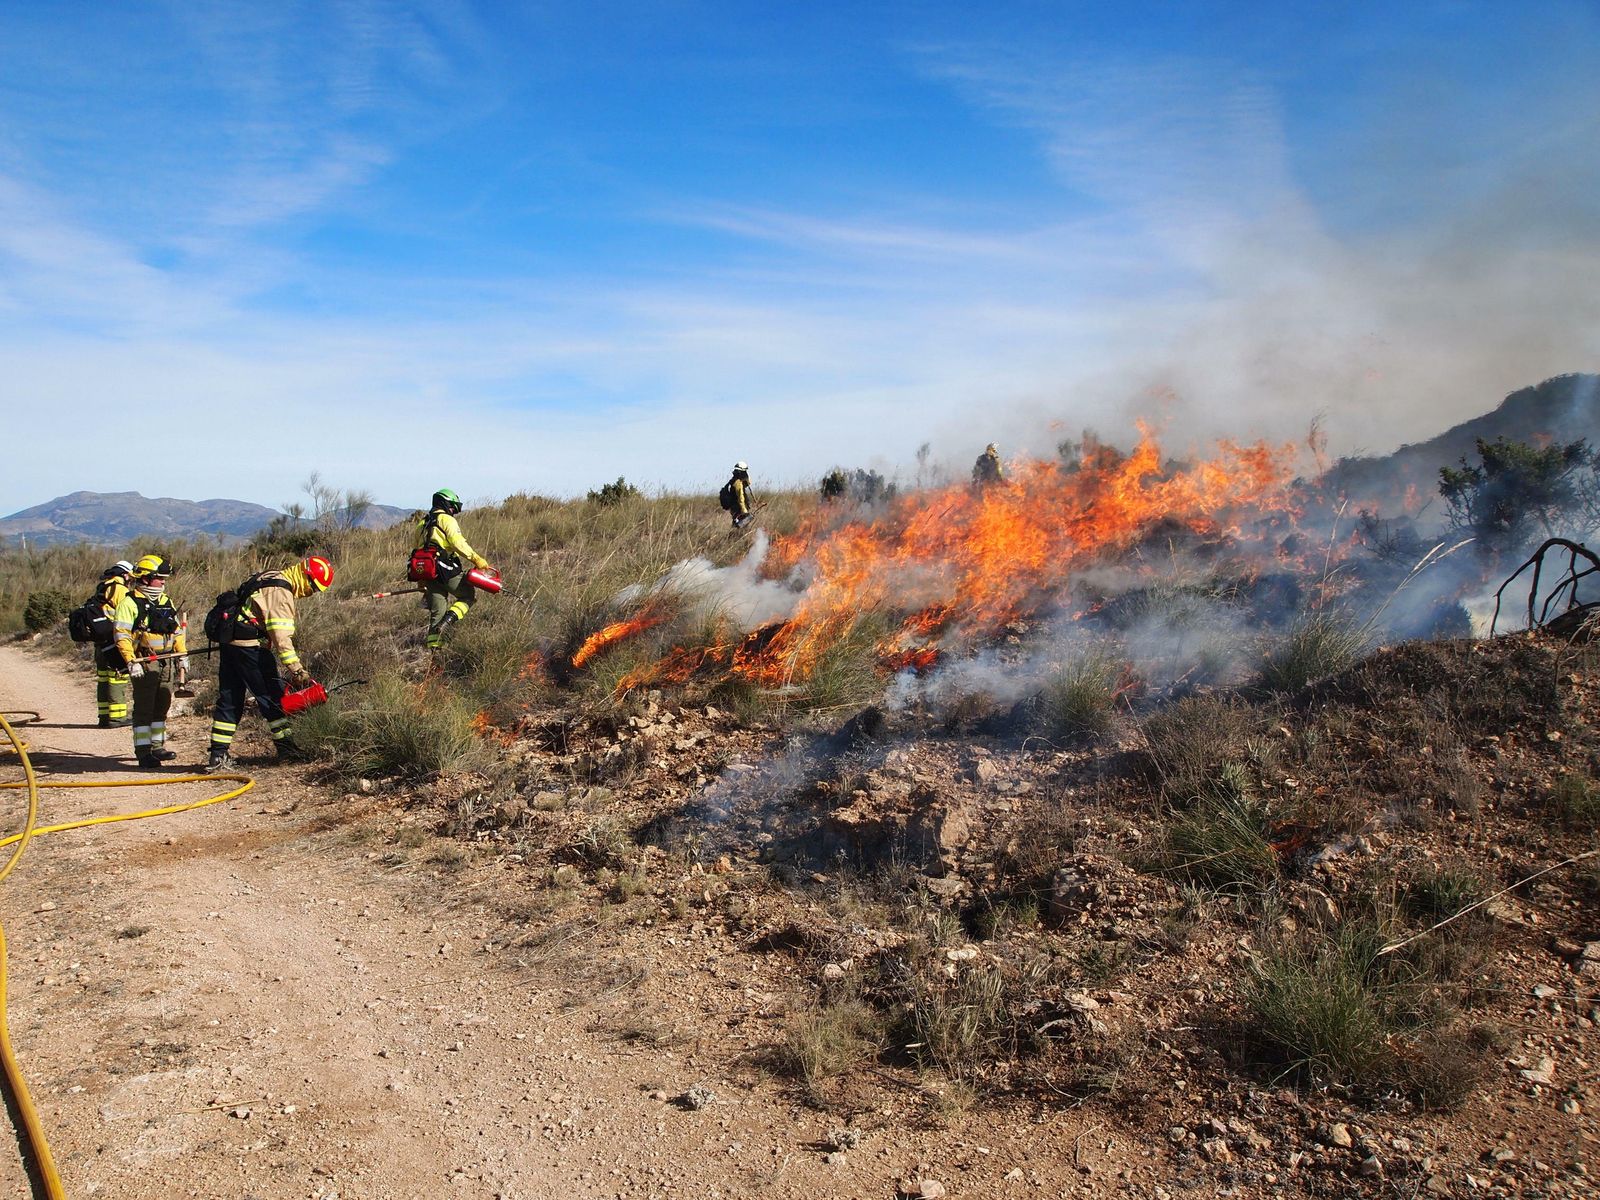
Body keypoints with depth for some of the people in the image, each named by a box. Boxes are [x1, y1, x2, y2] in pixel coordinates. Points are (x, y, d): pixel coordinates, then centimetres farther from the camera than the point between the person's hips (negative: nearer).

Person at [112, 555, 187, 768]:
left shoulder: (167, 602, 15)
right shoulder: (129, 602, -7)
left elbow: (178, 631, 21)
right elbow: (121, 635, -13)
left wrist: (183, 656, 14)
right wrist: (131, 661, -21)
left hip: (165, 662, 7)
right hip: (143, 663, -7)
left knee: (161, 706, 14)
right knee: (144, 708, -5)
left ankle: (157, 746, 25)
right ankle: (143, 751, -1)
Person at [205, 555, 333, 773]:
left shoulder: (268, 578, 16)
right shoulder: (280, 592, -15)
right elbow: (281, 638, -21)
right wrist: (297, 670, -21)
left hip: (229, 644, 9)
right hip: (250, 647, -9)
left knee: (229, 700, 9)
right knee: (272, 697, 1)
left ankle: (218, 755, 10)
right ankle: (286, 748, 7)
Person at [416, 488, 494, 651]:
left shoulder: (422, 524, 24)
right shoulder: (447, 520, -2)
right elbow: (457, 542, -19)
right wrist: (476, 559, -21)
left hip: (429, 573, 7)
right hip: (447, 571, -7)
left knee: (436, 613, 10)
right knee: (470, 594, 8)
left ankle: (433, 649, 8)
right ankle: (447, 621, -12)